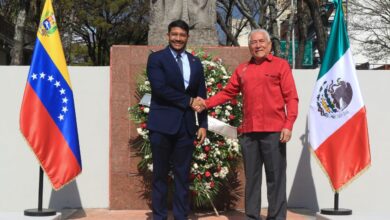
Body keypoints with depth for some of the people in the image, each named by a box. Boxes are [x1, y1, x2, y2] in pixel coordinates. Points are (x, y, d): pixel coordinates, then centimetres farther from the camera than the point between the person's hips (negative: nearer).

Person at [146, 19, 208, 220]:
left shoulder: (196, 63, 13)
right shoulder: (156, 58, 0)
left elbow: (201, 96, 13)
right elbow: (160, 88, -14)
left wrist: (203, 124, 5)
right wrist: (188, 101, -10)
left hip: (186, 125, 4)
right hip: (162, 124, -3)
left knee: (183, 175, 8)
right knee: (160, 175, 5)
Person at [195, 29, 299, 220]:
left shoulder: (280, 65, 4)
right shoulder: (242, 69, 15)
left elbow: (291, 97, -2)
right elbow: (227, 93, 13)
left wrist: (288, 125, -12)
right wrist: (206, 104, -1)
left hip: (274, 130, -3)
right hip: (249, 132, 4)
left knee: (275, 177, 1)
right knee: (251, 177, 10)